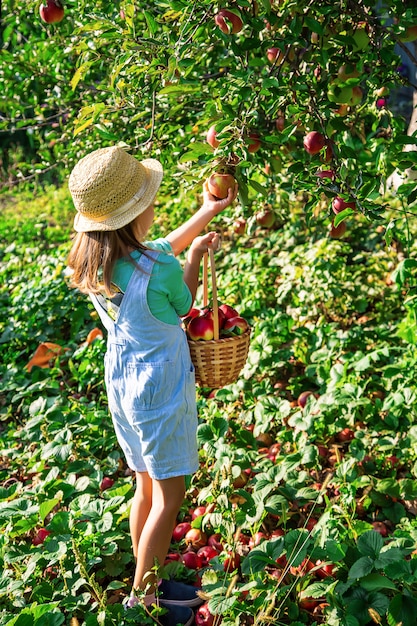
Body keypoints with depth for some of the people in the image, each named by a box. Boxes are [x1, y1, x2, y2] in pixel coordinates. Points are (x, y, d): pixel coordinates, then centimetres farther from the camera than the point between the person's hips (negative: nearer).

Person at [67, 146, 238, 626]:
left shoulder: (91, 260, -4)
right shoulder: (161, 273, -28)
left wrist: (208, 211, 16)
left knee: (146, 486, 21)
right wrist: (196, 255, 8)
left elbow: (159, 251, 10)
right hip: (160, 386, -7)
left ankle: (147, 583, 36)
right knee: (169, 495, 9)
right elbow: (183, 305, -4)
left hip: (120, 380, 8)